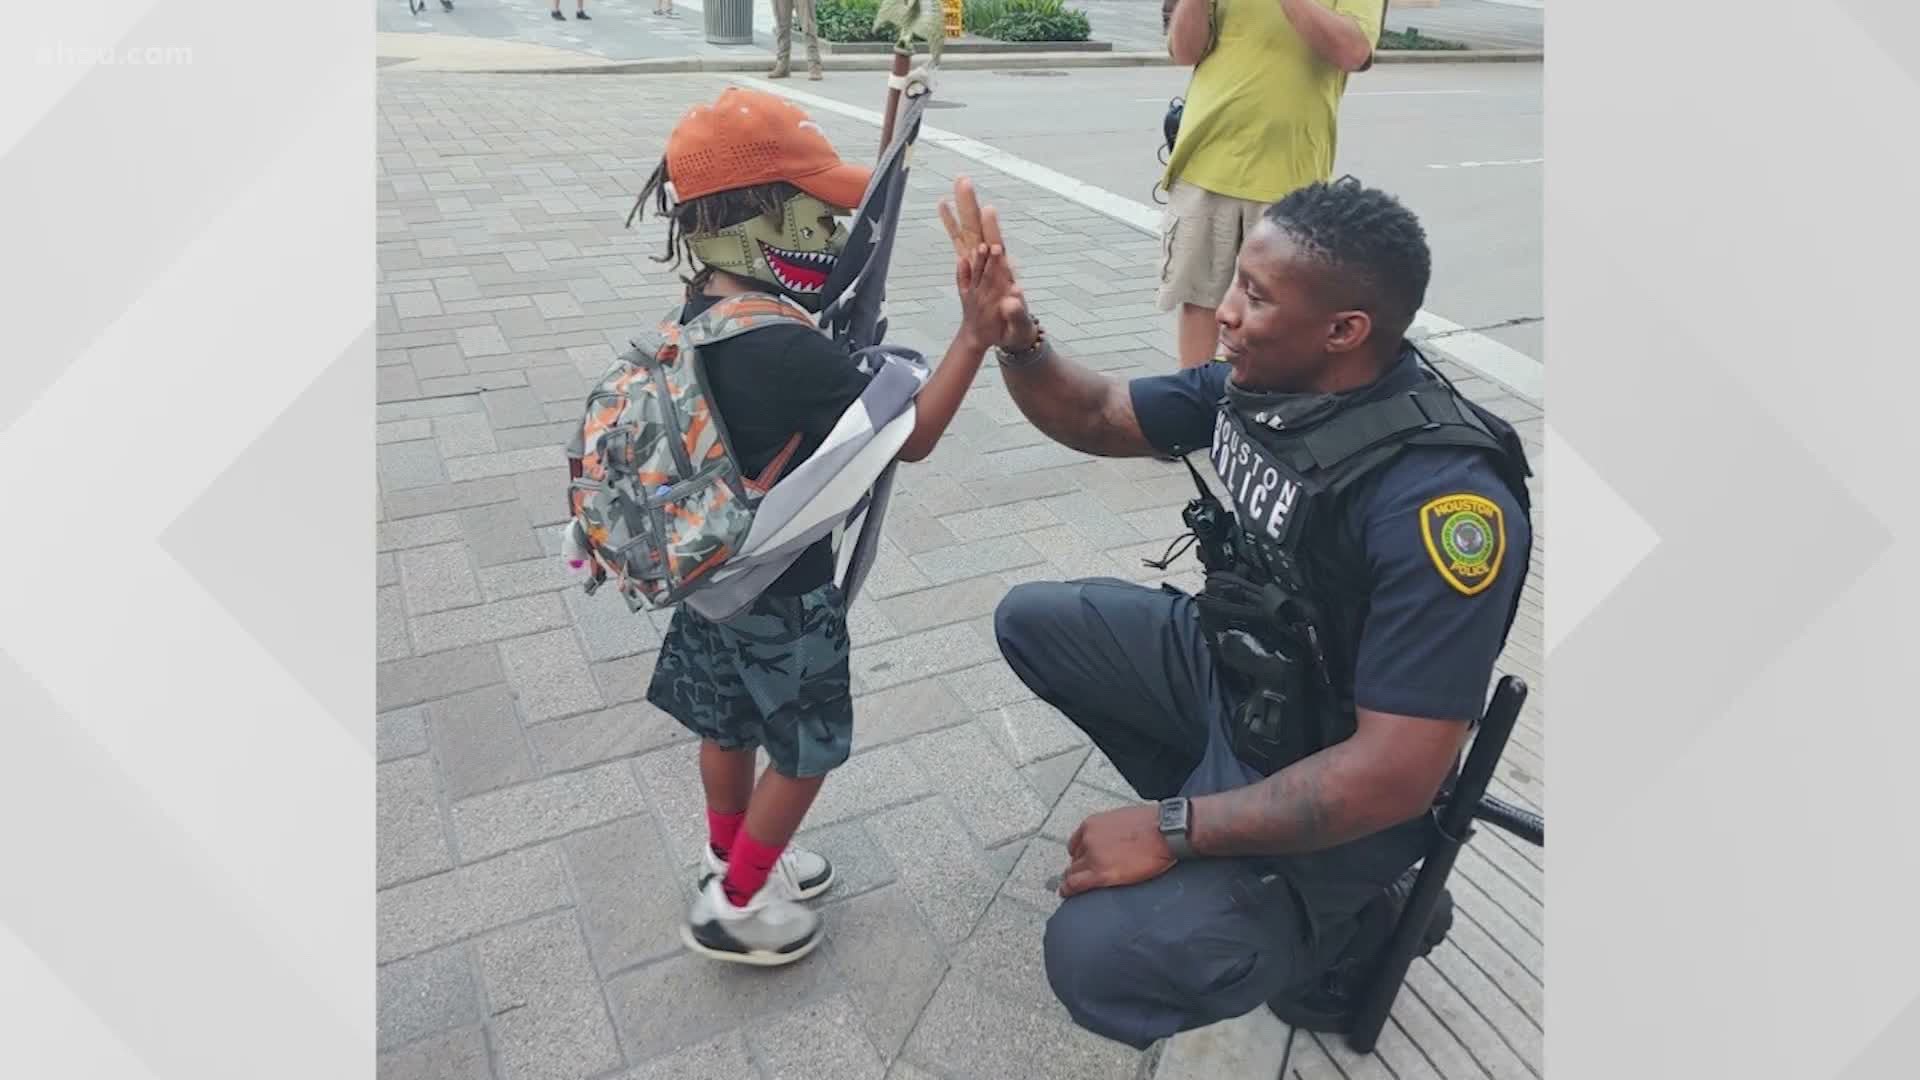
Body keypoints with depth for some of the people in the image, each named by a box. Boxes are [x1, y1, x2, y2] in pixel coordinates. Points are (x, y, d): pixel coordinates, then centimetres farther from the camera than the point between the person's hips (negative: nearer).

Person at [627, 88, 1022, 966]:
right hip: (783, 593, -8)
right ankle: (734, 904, 29)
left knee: (728, 723, 25)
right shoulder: (794, 352, -32)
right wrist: (975, 336, -29)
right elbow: (911, 436, -26)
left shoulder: (698, 314, -5)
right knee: (804, 749, 13)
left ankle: (732, 855, 49)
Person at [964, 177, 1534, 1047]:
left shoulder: (1438, 500, -33)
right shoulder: (1260, 381, -9)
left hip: (1343, 793, -7)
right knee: (1032, 621, 11)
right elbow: (1096, 419, 4)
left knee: (1100, 957, -24)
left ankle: (1348, 914, 5)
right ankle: (1209, 801, 15)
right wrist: (1016, 342, -17)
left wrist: (1173, 830, -27)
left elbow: (1398, 774, -31)